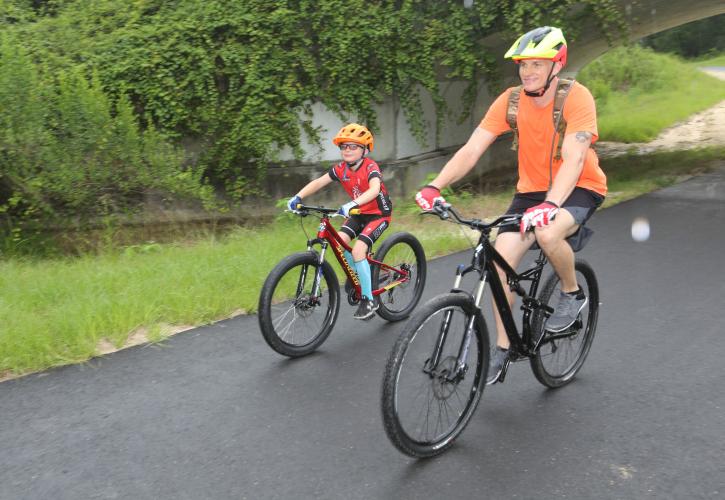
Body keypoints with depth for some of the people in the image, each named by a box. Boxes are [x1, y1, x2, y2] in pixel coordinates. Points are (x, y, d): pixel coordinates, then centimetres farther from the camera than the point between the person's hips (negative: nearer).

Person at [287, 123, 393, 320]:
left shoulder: (370, 167, -23)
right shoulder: (341, 169, -5)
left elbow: (374, 189, -42)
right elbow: (318, 182, -9)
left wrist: (352, 204, -57)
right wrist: (298, 197, -25)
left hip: (378, 214, -6)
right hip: (359, 213, 6)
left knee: (358, 250, -24)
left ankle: (368, 300, -13)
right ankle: (356, 276, 11)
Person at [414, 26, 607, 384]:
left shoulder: (577, 97, -20)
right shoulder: (510, 100, -9)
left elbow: (574, 157, -32)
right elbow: (472, 148, -15)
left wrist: (550, 204, -49)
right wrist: (435, 186, -29)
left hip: (578, 189, -4)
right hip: (532, 190, 4)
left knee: (548, 232, -36)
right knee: (501, 259, -12)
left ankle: (572, 294, -3)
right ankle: (502, 348, 5)